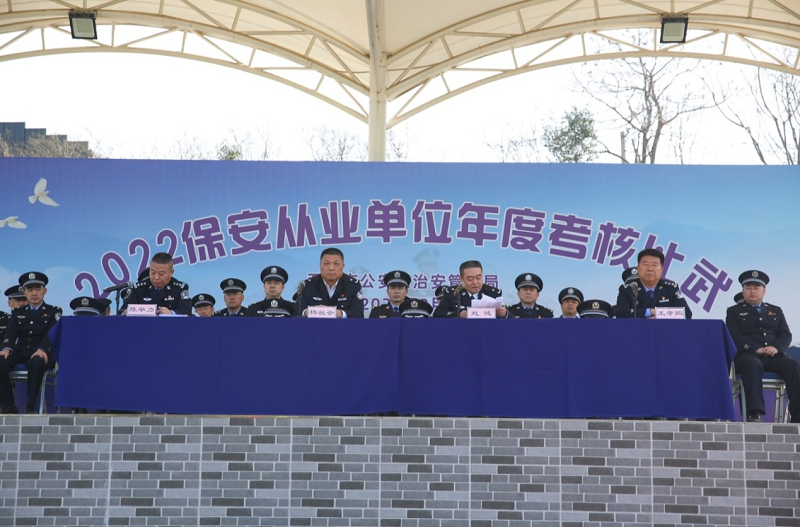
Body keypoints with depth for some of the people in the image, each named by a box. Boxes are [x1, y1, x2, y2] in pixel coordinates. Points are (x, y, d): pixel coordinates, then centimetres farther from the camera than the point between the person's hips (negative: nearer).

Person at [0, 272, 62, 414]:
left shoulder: (54, 311, 10)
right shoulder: (17, 313, 21)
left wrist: (42, 349, -29)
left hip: (41, 354, -3)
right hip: (21, 352, 4)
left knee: (35, 363, -40)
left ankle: (30, 406, -30)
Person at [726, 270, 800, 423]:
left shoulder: (776, 311, 25)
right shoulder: (734, 311, 15)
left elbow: (786, 335, 13)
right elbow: (734, 336, -1)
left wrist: (776, 347, -11)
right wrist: (756, 349, -16)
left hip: (774, 356, 3)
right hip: (748, 355, -3)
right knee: (752, 365, -39)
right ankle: (754, 414, -44)